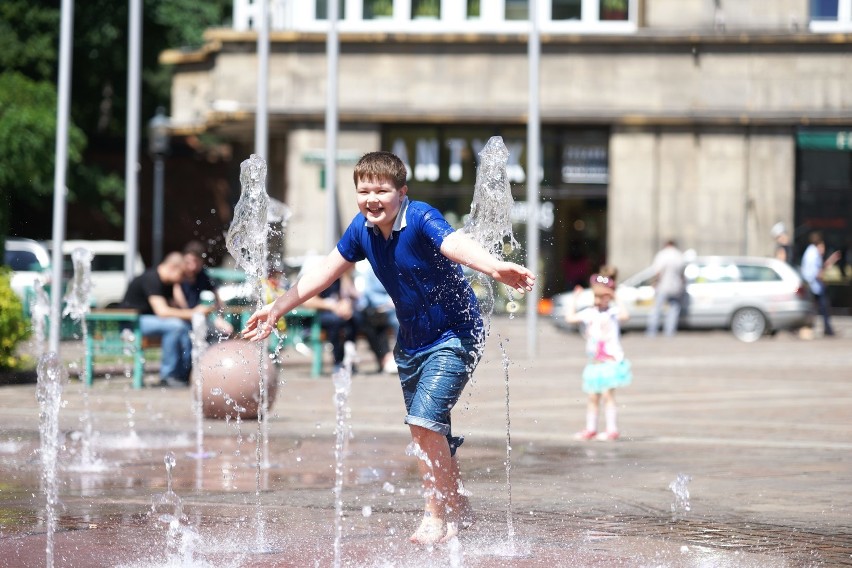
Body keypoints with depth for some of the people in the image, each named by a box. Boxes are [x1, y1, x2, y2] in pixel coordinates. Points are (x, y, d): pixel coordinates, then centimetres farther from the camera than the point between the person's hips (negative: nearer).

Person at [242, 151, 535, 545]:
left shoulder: (421, 220, -25)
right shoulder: (362, 228, -5)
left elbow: (457, 245, -45)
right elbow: (326, 272, 8)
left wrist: (497, 269, -65)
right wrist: (276, 309, 9)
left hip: (454, 336, -7)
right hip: (412, 341, 8)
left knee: (424, 420, -17)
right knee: (427, 433, 14)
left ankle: (437, 516, -2)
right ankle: (457, 507, 34)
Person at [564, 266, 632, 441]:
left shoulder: (613, 311, -6)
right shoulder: (590, 313, 10)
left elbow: (625, 316, -26)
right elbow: (570, 318, 9)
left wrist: (616, 300, -22)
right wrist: (574, 299, 10)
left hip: (611, 360, -6)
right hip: (594, 362, 6)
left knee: (607, 394, -11)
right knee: (593, 397, 10)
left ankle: (612, 429, -8)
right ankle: (590, 428, 18)